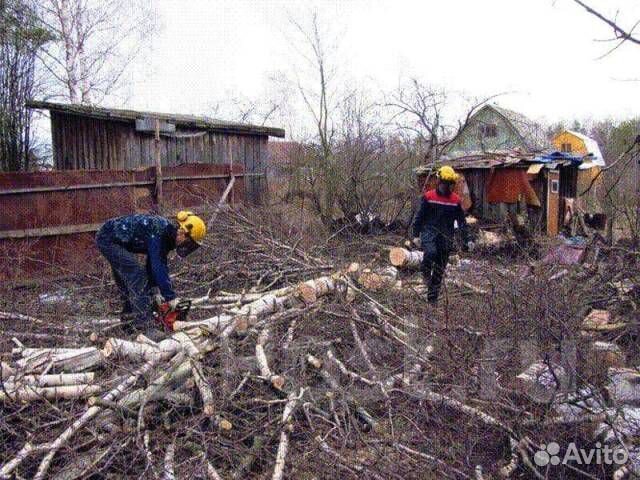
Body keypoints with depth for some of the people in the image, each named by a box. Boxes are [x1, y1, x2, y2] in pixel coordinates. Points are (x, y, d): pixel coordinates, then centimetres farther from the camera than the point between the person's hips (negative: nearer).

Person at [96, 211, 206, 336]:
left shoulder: (166, 233, 1)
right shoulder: (159, 230, -27)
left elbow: (161, 264, 6)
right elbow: (158, 266, -30)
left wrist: (154, 292, 2)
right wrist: (170, 296, -26)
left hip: (112, 239, 10)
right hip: (109, 239, -10)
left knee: (127, 283, 14)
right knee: (137, 277, -16)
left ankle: (129, 324, 22)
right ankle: (145, 327, -18)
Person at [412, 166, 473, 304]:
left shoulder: (456, 200, 6)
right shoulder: (428, 197, 0)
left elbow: (462, 221, 9)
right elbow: (419, 216, 3)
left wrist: (466, 240, 3)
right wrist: (416, 234, -2)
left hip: (446, 237, 2)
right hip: (429, 232, -2)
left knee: (440, 269, 5)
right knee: (431, 252, -33)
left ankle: (432, 297, 17)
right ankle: (426, 272, 0)